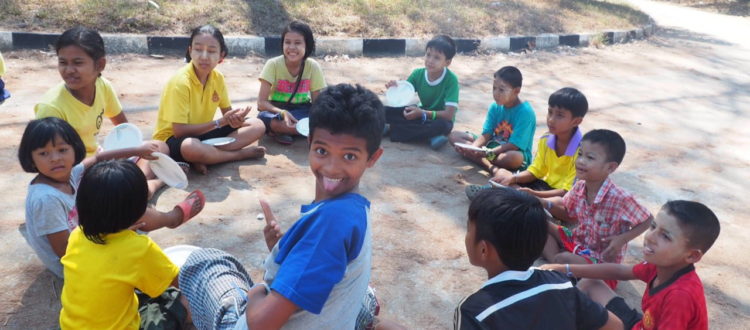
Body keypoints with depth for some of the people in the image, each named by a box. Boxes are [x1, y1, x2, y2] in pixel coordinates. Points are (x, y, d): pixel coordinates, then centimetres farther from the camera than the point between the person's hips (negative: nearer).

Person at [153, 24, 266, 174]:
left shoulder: (218, 77, -4)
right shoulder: (180, 82, -23)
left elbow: (227, 112, 5)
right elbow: (179, 131, -26)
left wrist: (234, 119, -21)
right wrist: (220, 122, -24)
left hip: (202, 133, 7)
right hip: (173, 139, -7)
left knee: (257, 126, -5)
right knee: (190, 147, -44)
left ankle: (203, 158, -19)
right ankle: (241, 154, -16)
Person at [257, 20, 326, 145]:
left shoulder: (313, 66, -12)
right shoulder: (273, 64, -16)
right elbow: (261, 102, -19)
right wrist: (282, 113, -38)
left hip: (302, 110, 2)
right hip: (277, 110, -2)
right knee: (264, 117, -36)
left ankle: (280, 129, -17)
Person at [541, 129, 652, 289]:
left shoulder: (620, 198, -27)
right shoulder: (579, 187, -10)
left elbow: (648, 221, -11)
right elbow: (568, 215, 8)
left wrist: (622, 239, -24)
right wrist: (545, 204, -10)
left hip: (602, 258, -6)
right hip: (577, 240, 7)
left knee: (565, 259, -31)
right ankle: (556, 266, -18)